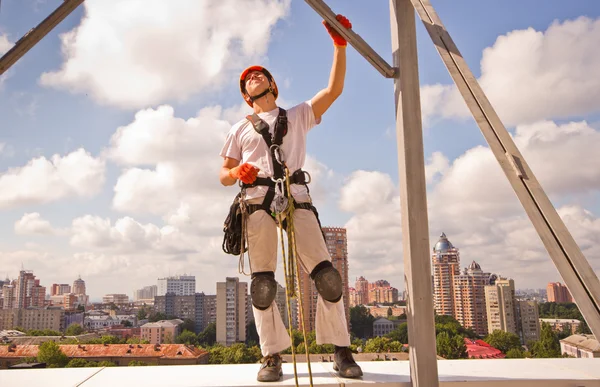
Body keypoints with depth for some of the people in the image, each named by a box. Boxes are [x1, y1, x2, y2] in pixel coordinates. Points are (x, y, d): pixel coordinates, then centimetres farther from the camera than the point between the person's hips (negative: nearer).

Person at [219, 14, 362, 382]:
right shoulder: (240, 129, 24)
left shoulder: (298, 115, 22)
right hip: (259, 202, 1)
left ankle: (341, 350, 2)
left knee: (326, 274, -9)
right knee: (262, 283, -3)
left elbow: (334, 90, 11)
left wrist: (340, 45, 1)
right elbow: (223, 175, 18)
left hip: (296, 198, -1)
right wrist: (239, 172, -6)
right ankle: (272, 355, 7)